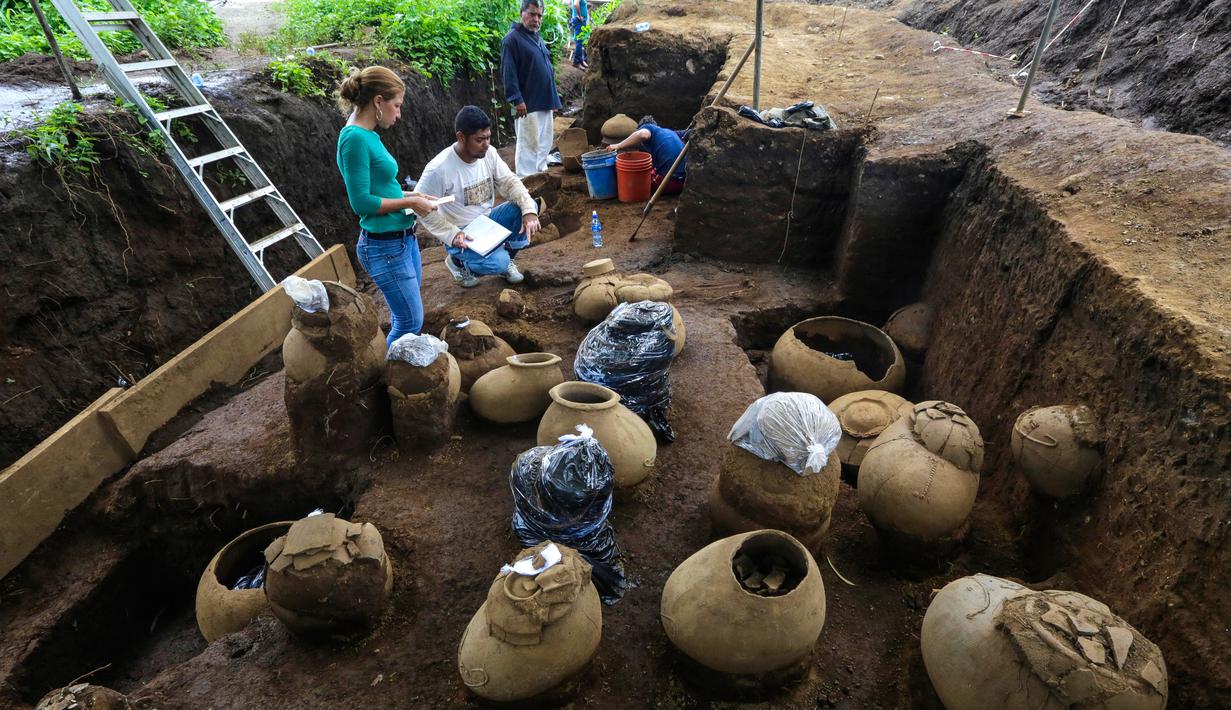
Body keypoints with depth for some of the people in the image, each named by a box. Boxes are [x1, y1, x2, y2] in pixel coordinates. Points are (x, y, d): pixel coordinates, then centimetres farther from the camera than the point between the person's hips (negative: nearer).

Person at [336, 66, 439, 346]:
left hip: (403, 238, 9)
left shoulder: (368, 135, 10)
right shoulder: (355, 138, -17)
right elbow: (361, 202, -19)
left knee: (405, 317, 17)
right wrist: (410, 203, -12)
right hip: (384, 246, -9)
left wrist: (410, 195, 8)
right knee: (410, 322, -1)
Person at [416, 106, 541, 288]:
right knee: (497, 263, -30)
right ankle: (459, 261, 5)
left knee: (528, 207, -17)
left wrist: (529, 211, -25)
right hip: (461, 234, -6)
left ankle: (506, 258, 4)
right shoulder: (439, 168, -24)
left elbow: (509, 182, -7)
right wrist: (452, 234, -25)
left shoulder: (489, 153, -7)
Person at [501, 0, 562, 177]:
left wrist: (552, 98, 21)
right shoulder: (513, 38, -9)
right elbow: (508, 73, -15)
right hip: (528, 104, -9)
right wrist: (517, 99, -22)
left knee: (544, 143, 12)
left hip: (545, 102, 9)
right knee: (529, 144, -6)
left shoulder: (537, 38, 18)